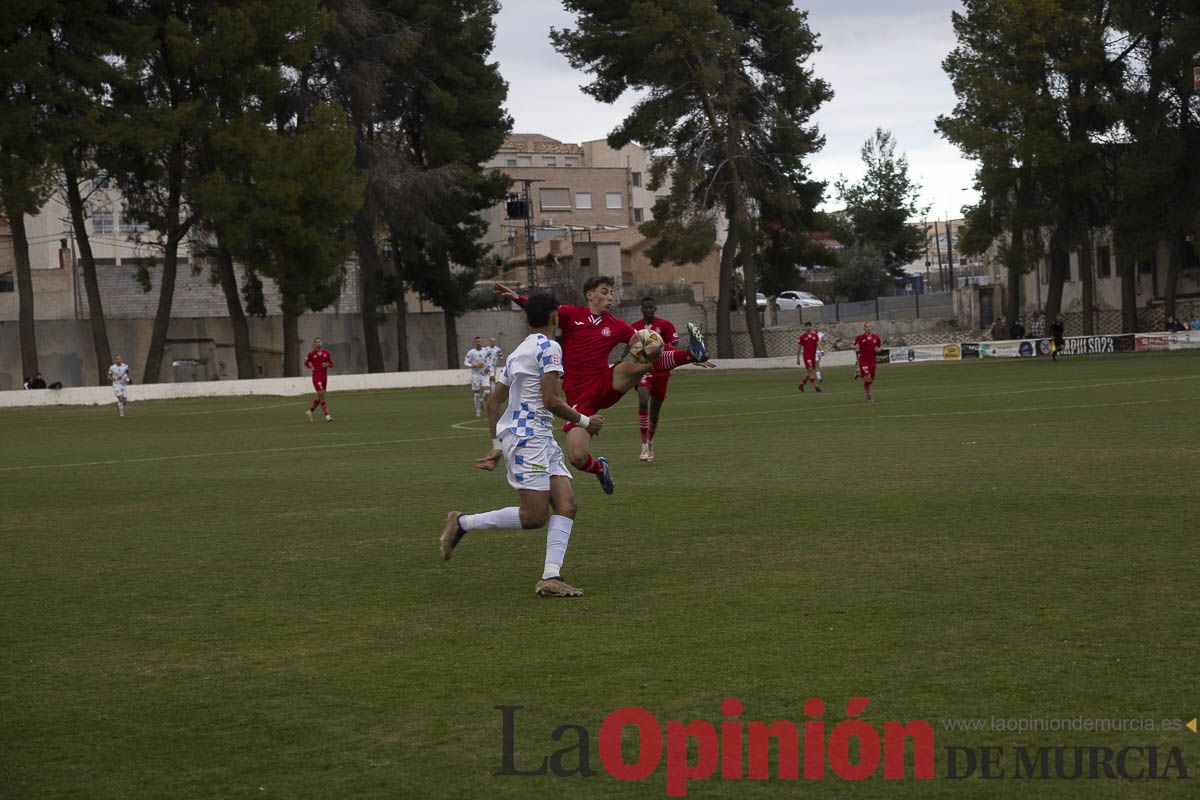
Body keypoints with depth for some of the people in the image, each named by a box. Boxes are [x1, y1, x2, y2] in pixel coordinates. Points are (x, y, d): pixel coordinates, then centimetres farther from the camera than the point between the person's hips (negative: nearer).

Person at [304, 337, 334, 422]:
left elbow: (331, 363, 11)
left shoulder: (326, 353, 6)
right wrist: (311, 367, -5)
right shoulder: (312, 354, -1)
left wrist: (327, 364, -10)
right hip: (316, 376, -5)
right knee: (322, 395, -17)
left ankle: (310, 410, 33)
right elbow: (306, 363, 12)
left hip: (324, 376, 5)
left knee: (319, 397, 12)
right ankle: (327, 415, -19)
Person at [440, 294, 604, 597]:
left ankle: (550, 577, -11)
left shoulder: (517, 353, 20)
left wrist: (497, 446, 24)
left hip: (542, 439, 10)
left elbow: (494, 402, 21)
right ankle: (463, 523, 0)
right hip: (526, 438, -10)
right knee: (535, 516, -11)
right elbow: (552, 401, -15)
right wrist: (585, 422, -2)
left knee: (566, 505, -1)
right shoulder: (549, 347, -8)